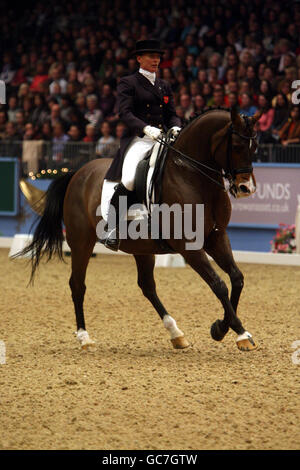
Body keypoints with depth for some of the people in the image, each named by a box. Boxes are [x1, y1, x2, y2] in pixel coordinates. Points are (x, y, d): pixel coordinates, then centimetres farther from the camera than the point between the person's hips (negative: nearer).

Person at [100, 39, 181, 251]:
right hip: (138, 139, -6)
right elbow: (125, 113, -7)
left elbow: (172, 114, 19)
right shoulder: (128, 83, 5)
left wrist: (175, 128, -5)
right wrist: (146, 129, -23)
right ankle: (110, 229, -20)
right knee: (128, 181, -29)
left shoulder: (165, 86, 23)